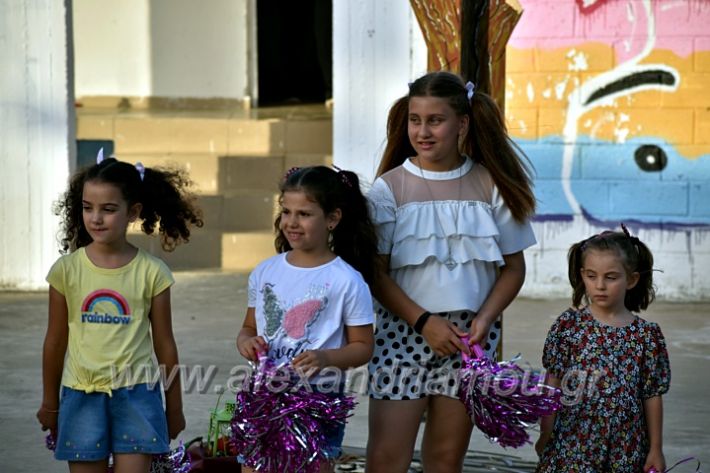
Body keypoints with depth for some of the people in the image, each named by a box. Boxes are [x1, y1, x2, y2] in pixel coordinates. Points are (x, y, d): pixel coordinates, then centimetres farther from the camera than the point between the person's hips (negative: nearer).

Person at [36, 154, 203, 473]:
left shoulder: (151, 272, -5)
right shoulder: (66, 269, -3)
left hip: (136, 395, -1)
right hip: (81, 396, 1)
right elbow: (56, 341, 6)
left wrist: (174, 406, 9)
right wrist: (49, 403, 13)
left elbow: (164, 343, 3)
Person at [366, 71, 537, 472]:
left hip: (470, 337, 2)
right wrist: (424, 322, -13)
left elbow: (514, 266, 5)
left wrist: (485, 319, -9)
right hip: (404, 332, -1)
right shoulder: (390, 187, -2)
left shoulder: (490, 185, 2)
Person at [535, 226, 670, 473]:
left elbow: (652, 396, 2)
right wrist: (545, 435, 3)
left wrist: (656, 449, 4)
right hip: (570, 442, 0)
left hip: (624, 447, 0)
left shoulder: (646, 335, -2)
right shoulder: (567, 325, -3)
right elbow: (553, 385, 1)